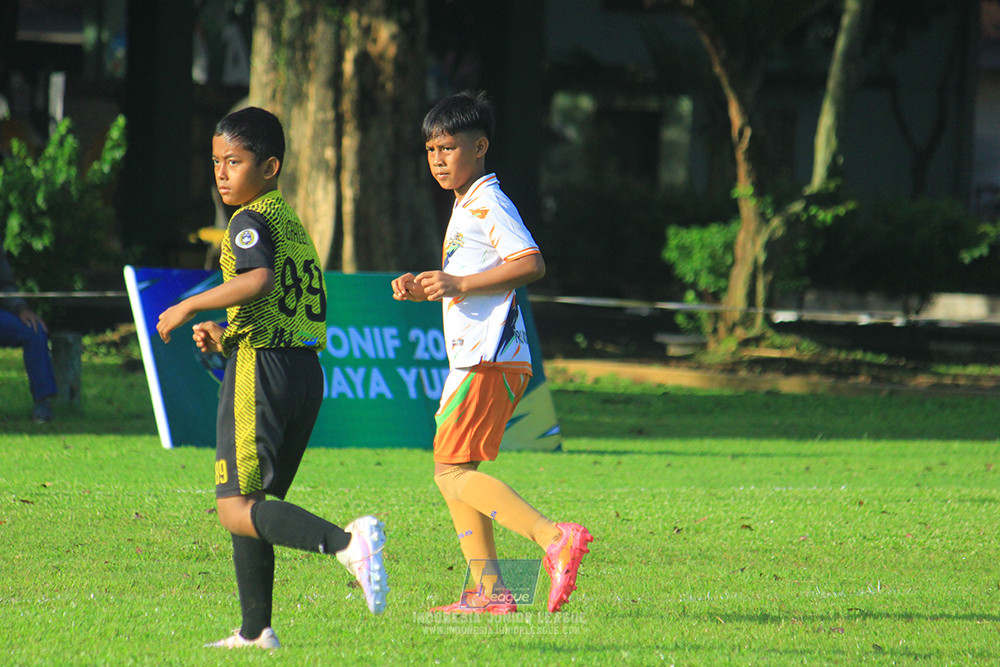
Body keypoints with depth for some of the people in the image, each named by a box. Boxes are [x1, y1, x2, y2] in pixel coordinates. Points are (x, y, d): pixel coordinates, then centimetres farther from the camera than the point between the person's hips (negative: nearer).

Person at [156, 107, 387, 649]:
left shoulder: (251, 220, -8)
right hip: (305, 367, 9)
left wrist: (189, 306, -17)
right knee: (253, 502, 17)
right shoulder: (294, 224, 20)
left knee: (236, 509, -12)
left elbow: (258, 280, -28)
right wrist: (226, 339, 16)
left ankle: (346, 542, -32)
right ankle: (255, 631, 16)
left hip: (260, 370, -9)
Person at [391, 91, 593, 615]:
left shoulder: (489, 204, -10)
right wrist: (422, 290, 14)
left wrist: (460, 284, -22)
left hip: (491, 359, -11)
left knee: (454, 470, -15)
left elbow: (531, 264, -22)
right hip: (470, 357, 11)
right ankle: (489, 590, 9)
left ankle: (553, 538, -23)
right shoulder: (463, 208, 22)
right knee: (451, 473, 10)